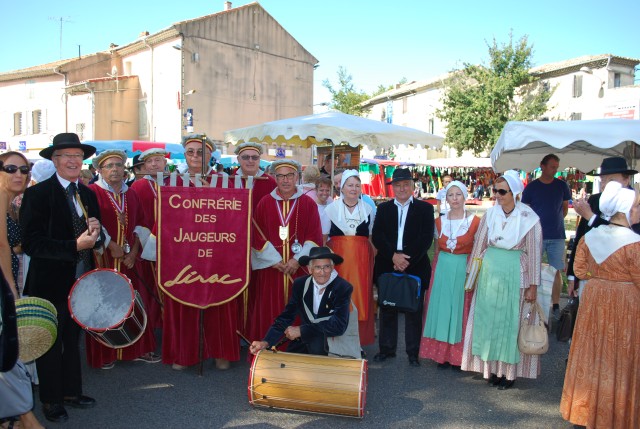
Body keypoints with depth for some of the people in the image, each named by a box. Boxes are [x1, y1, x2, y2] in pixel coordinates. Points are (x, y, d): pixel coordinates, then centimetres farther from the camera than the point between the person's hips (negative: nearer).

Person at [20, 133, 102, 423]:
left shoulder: (88, 194, 7)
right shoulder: (38, 194, -12)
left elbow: (96, 237, 9)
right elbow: (31, 243, -20)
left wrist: (95, 233, -14)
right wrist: (75, 246, -26)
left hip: (81, 281, 6)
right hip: (51, 282, -6)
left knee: (73, 339, 20)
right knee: (51, 342, 11)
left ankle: (71, 391, 37)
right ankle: (51, 400, 29)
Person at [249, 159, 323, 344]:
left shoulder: (308, 203, 2)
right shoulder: (264, 203, 4)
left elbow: (315, 236, -2)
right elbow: (257, 236, 1)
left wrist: (298, 260, -12)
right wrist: (276, 261, -8)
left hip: (299, 268, 0)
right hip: (271, 268, 1)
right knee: (270, 313, 3)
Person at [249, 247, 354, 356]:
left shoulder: (344, 288, -17)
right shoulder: (300, 284, -4)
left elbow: (339, 325, -25)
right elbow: (287, 315, -3)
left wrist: (301, 330, -25)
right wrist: (266, 342, -18)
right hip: (303, 342, 4)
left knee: (317, 339, -33)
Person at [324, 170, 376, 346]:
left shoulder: (368, 209, 10)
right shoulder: (331, 208, 6)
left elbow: (372, 238, 12)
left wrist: (373, 260, 4)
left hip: (361, 259, 1)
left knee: (360, 297, 1)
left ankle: (359, 341, 13)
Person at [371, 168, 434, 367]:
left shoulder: (425, 208, 3)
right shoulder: (383, 208, 9)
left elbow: (426, 238, -6)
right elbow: (376, 237, 0)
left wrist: (408, 260, -15)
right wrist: (393, 256, -15)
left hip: (415, 267, -2)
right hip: (387, 267, 2)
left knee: (414, 311, 6)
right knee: (387, 310, 11)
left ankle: (413, 352, 17)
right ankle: (387, 348, 24)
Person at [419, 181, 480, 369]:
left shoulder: (475, 222, -4)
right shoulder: (439, 221, 7)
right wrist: (434, 273, 9)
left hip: (464, 270, -3)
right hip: (442, 269, 3)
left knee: (460, 309, 3)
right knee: (441, 309, 6)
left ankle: (458, 355, 16)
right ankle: (442, 354, 18)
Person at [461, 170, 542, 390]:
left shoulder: (529, 218, -9)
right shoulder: (490, 214, 1)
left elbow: (534, 252, -6)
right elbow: (479, 245, 7)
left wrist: (533, 286, -6)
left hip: (515, 275, -3)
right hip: (489, 273, 4)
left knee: (511, 322, 5)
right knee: (488, 319, 9)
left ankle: (509, 371, 18)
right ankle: (492, 366, 24)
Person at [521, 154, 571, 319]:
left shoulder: (562, 186, 6)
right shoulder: (531, 187, 1)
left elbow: (565, 208, 16)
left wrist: (555, 221, 5)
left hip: (557, 236, 1)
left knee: (556, 271, 4)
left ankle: (556, 306, 12)